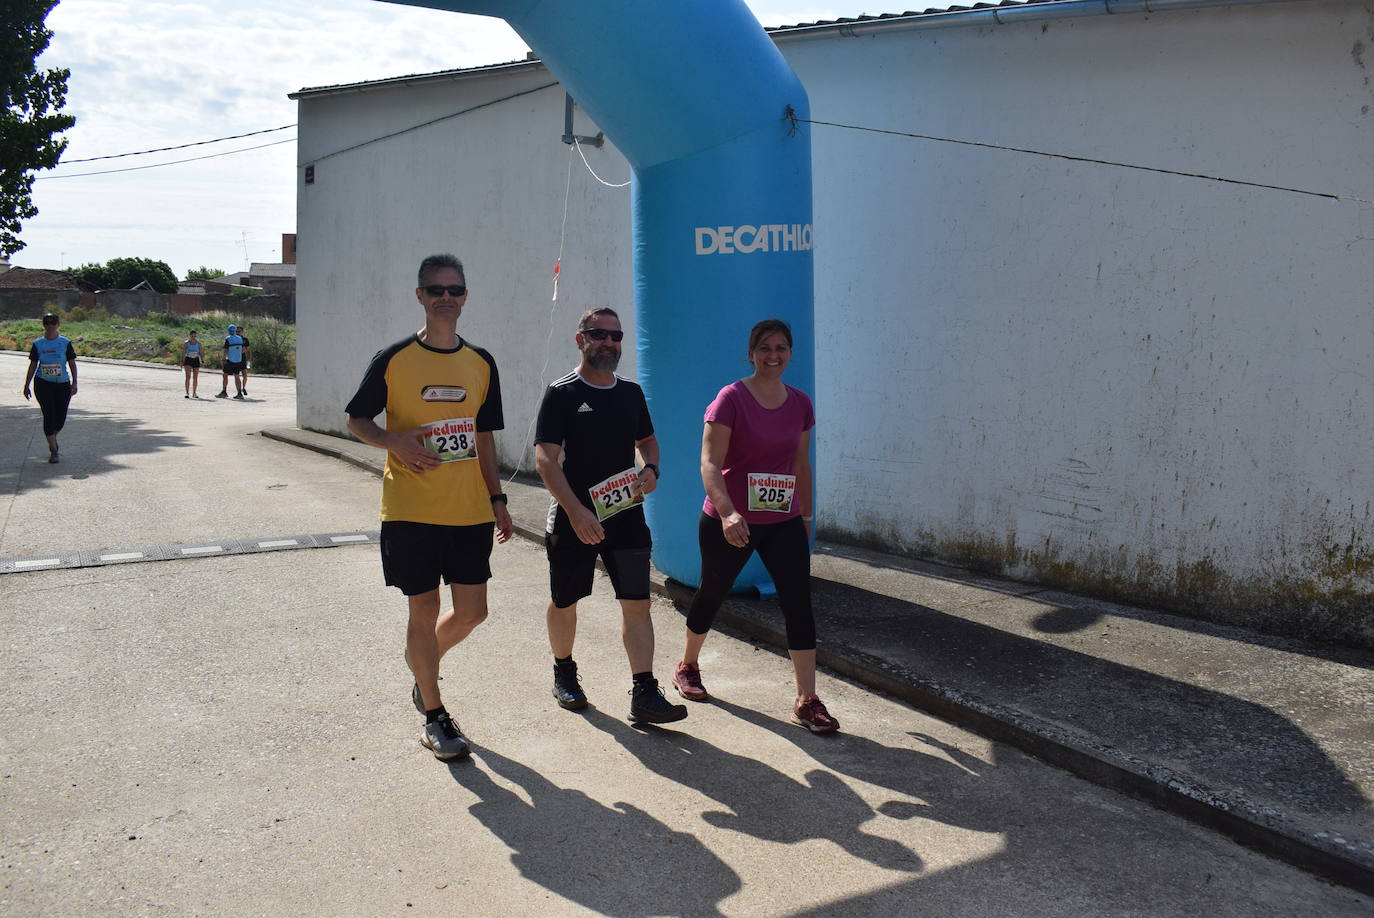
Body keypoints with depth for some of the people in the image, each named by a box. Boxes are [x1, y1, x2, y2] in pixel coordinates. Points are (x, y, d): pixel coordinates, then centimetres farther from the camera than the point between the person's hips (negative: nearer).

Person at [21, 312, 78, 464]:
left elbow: (72, 364, 3)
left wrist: (74, 383, -7)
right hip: (43, 384, -1)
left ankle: (52, 437, 38)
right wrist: (26, 385, 8)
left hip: (63, 384, 1)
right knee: (49, 415, -10)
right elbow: (32, 366, 9)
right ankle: (53, 450, -5)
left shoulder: (66, 343, 1)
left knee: (61, 418, 4)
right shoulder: (37, 344, 3)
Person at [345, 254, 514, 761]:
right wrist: (394, 440, -16)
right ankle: (434, 715, 19)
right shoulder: (393, 359, -4)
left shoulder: (481, 364, 8)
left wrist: (497, 499, 10)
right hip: (411, 510, -4)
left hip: (470, 510, 4)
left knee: (472, 610, 7)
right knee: (424, 610, 2)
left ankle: (421, 663, 38)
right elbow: (356, 420, 4)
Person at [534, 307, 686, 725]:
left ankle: (644, 694, -2)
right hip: (574, 517, -3)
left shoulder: (631, 392, 10)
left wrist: (651, 468, 1)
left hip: (626, 514, 4)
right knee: (564, 602, 12)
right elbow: (545, 458, -14)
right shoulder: (562, 393, -7)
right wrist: (576, 511, -25)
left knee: (637, 602, -4)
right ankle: (564, 672, 36)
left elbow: (647, 440, 24)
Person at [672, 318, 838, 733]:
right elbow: (710, 463, -21)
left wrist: (806, 515, 18)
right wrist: (727, 513, -34)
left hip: (783, 523, 4)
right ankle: (687, 666, 41)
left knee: (799, 603, -6)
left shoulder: (800, 404, 4)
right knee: (712, 593, 15)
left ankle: (807, 701, 0)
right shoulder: (731, 399, -13)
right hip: (728, 523, -4)